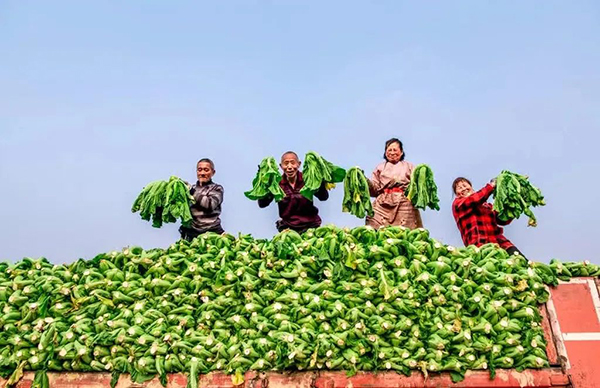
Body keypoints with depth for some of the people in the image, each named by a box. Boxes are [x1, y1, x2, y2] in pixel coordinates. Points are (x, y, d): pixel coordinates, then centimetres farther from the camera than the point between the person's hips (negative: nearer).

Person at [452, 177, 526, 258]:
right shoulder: (457, 204, 11)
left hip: (497, 240, 5)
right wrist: (491, 185, 0)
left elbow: (504, 220, 25)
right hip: (479, 244, -5)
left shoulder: (486, 205, 27)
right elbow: (475, 199, -6)